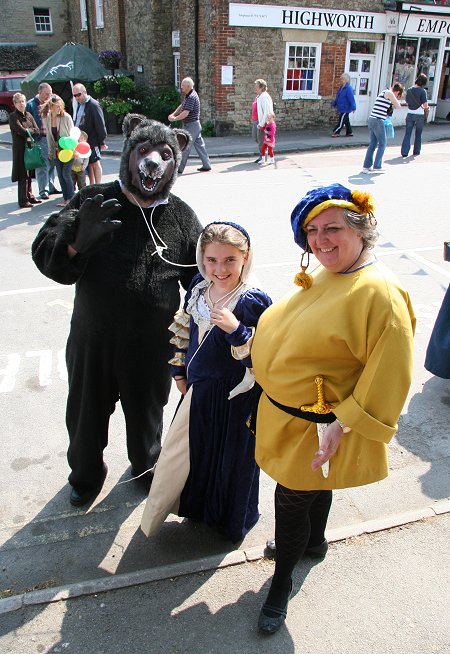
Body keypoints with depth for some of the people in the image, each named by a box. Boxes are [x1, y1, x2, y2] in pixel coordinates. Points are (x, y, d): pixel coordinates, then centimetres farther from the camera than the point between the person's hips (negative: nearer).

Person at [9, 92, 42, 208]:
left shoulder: (28, 115, 13)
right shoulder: (13, 116, -6)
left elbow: (37, 131, 3)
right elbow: (21, 130, -17)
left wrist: (27, 132, -12)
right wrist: (31, 131, -2)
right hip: (20, 148, -6)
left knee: (29, 174, 11)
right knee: (23, 175, -6)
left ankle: (29, 196, 22)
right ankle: (23, 200, -1)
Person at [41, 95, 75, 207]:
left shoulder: (66, 117, -12)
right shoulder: (46, 118, 0)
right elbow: (48, 135, 9)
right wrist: (50, 151, 11)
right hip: (56, 150, 5)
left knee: (66, 173, -7)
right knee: (60, 175, 7)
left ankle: (71, 198, 4)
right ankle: (65, 198, 17)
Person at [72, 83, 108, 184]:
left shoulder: (93, 105, -12)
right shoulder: (80, 105, 14)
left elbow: (100, 125, -14)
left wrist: (102, 141, -15)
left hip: (92, 141, -8)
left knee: (95, 163, -4)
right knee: (88, 164, 11)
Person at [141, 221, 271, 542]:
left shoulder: (253, 301, -24)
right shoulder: (200, 286, -3)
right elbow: (184, 330, 10)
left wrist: (236, 331, -37)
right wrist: (179, 370, 13)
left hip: (233, 398, -6)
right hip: (199, 389, 7)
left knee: (230, 459, 15)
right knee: (196, 450, 25)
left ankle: (231, 519, 42)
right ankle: (200, 506, 52)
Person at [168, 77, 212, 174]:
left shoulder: (191, 97, -21)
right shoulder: (189, 95, 10)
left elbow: (185, 113, -28)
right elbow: (181, 106, 16)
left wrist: (174, 119, -17)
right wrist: (173, 114, 2)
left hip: (191, 126, -10)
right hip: (195, 125, 10)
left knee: (185, 147, -3)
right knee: (199, 145, 11)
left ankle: (179, 168, 3)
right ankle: (206, 165, 15)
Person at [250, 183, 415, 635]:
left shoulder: (380, 292, -25)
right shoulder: (322, 276, 2)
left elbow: (389, 372, -26)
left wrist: (343, 423, -25)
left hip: (318, 427, -8)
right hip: (287, 414, 8)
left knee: (291, 500, 7)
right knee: (312, 491, 28)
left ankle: (281, 583, 32)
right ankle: (314, 542, 55)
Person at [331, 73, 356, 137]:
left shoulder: (348, 88, -18)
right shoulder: (341, 87, 9)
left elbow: (351, 98, -21)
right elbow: (337, 97, 18)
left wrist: (353, 107, -23)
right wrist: (334, 104, 21)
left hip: (345, 108, -9)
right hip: (341, 108, 9)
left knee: (341, 120, -4)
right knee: (346, 120, 17)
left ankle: (336, 132, 0)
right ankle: (349, 132, 27)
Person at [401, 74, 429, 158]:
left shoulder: (409, 90, 1)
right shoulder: (422, 91, -13)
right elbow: (425, 105, -14)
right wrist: (426, 107, 7)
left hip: (410, 114, 3)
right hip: (419, 115, -3)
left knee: (407, 134, 3)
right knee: (418, 134, 12)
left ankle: (404, 152, -8)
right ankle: (416, 152, 20)